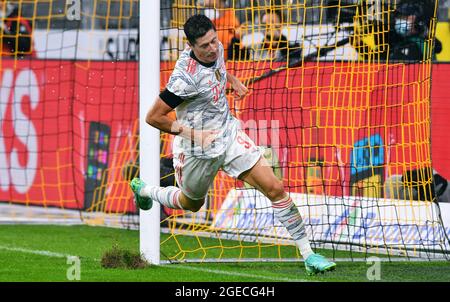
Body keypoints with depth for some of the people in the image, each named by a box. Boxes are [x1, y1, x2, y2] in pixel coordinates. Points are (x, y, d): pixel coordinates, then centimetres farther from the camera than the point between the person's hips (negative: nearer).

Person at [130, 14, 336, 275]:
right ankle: (143, 190, 53)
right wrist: (192, 133, -24)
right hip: (198, 149, -5)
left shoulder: (217, 48, -8)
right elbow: (153, 117, -25)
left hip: (229, 133, 5)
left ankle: (308, 254, -1)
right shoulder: (186, 77, -31)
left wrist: (232, 79, 7)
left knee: (275, 188, -8)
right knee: (191, 204, 22)